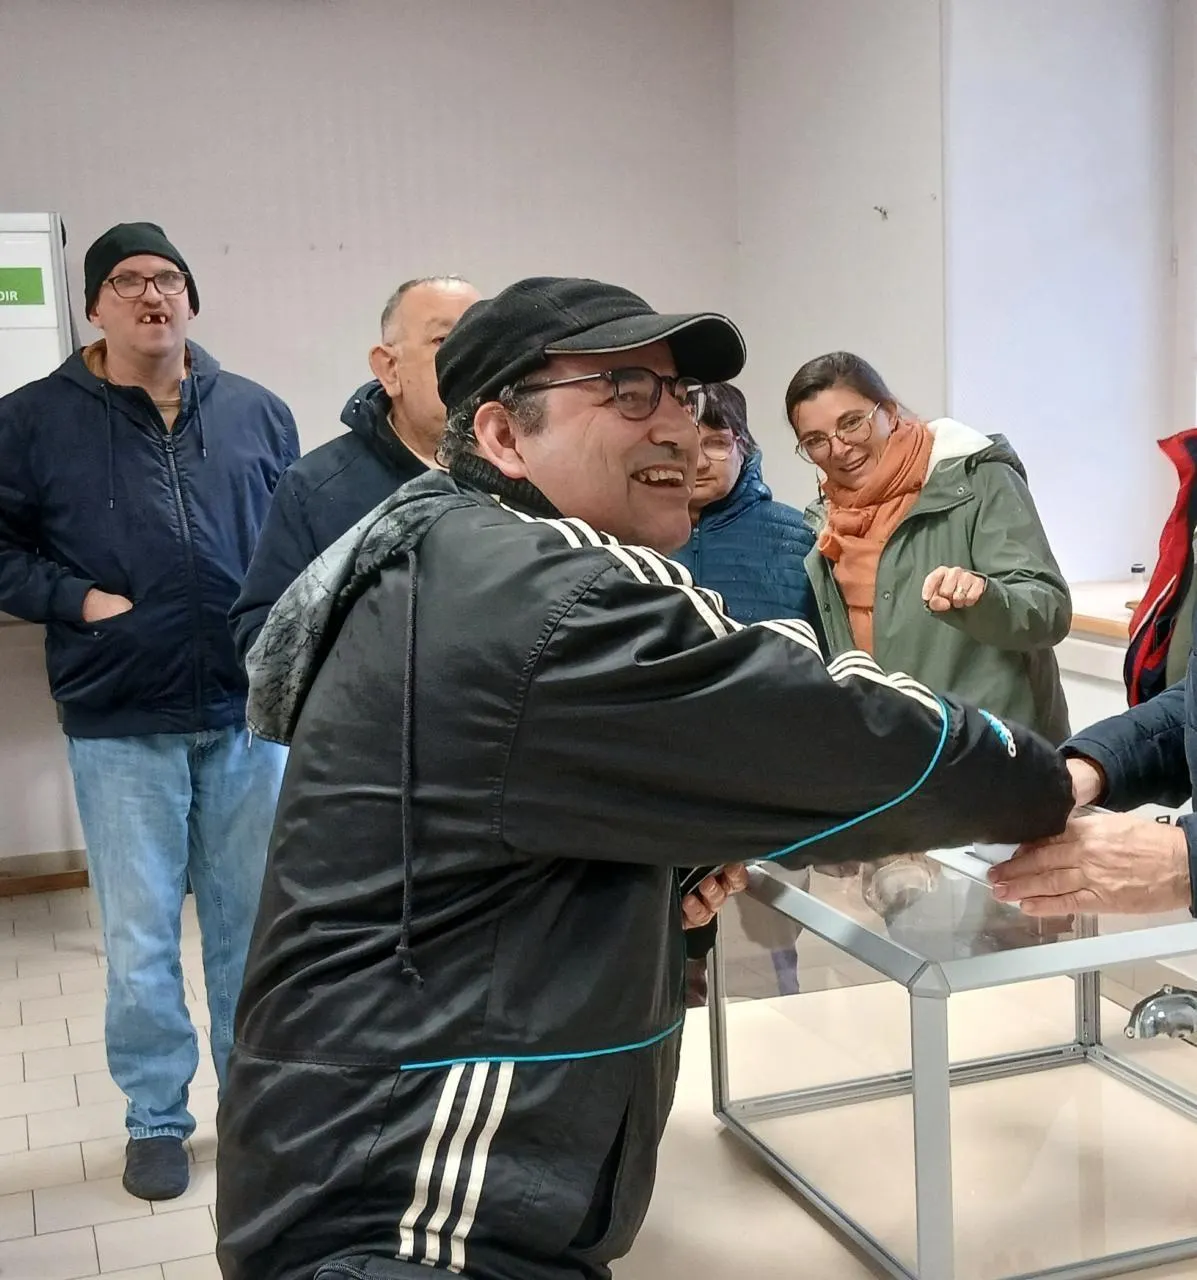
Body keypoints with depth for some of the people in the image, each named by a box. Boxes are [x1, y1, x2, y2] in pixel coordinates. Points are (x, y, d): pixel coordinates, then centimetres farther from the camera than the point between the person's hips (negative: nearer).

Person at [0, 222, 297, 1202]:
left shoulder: (258, 414, 5)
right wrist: (80, 601, -11)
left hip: (250, 713, 2)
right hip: (120, 726, -2)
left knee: (253, 919, 13)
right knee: (141, 937, 6)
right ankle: (156, 1117, 24)